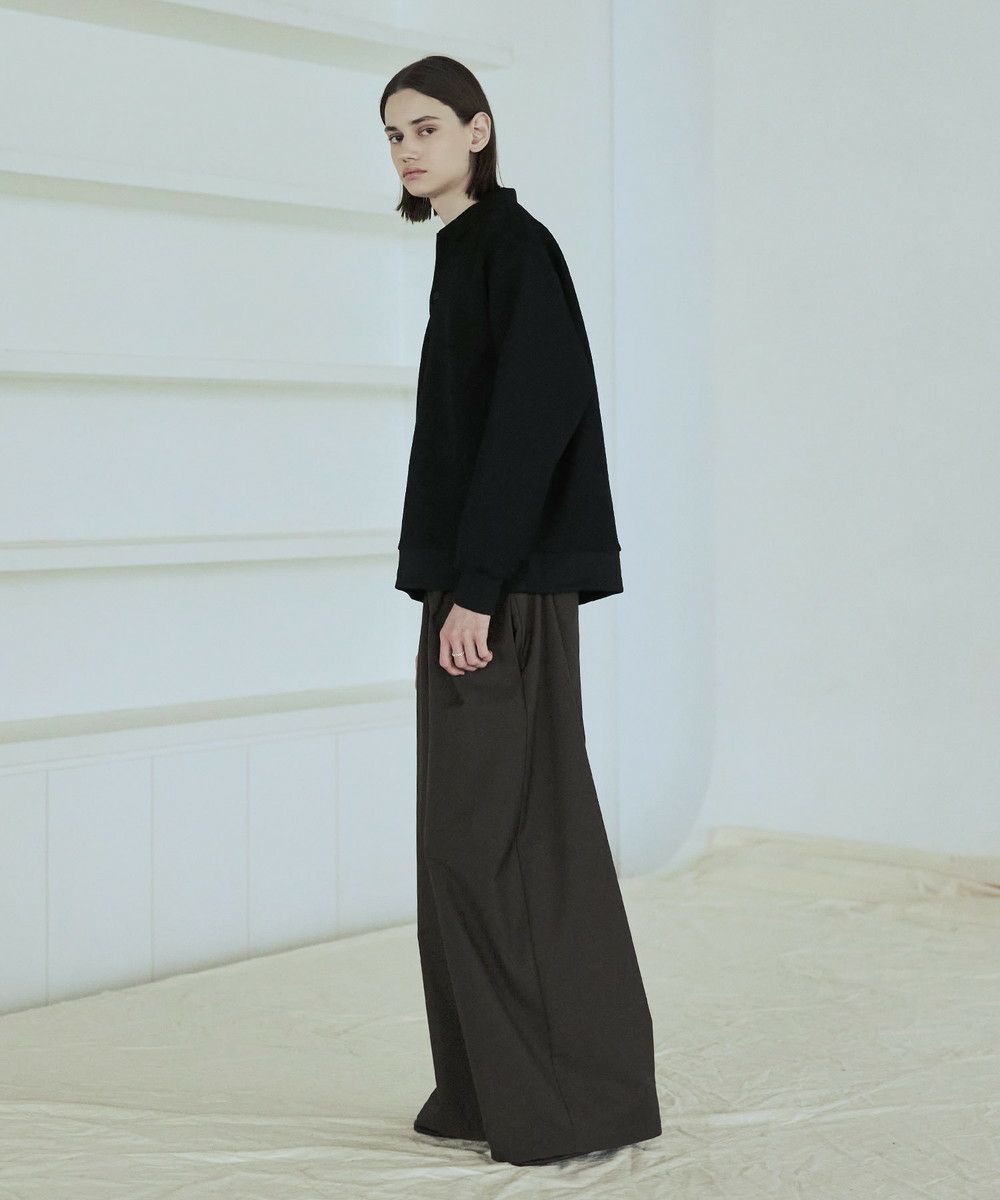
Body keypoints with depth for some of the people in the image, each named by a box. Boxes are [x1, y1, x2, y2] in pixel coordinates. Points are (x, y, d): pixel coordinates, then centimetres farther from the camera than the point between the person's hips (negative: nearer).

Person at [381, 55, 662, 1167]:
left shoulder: (514, 245, -11)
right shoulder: (465, 255, 17)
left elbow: (531, 418, -20)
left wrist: (475, 589, -23)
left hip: (508, 585, -10)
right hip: (477, 580, 10)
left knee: (503, 836, -6)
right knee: (475, 837, 11)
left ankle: (580, 1095, 4)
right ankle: (496, 1084, 19)